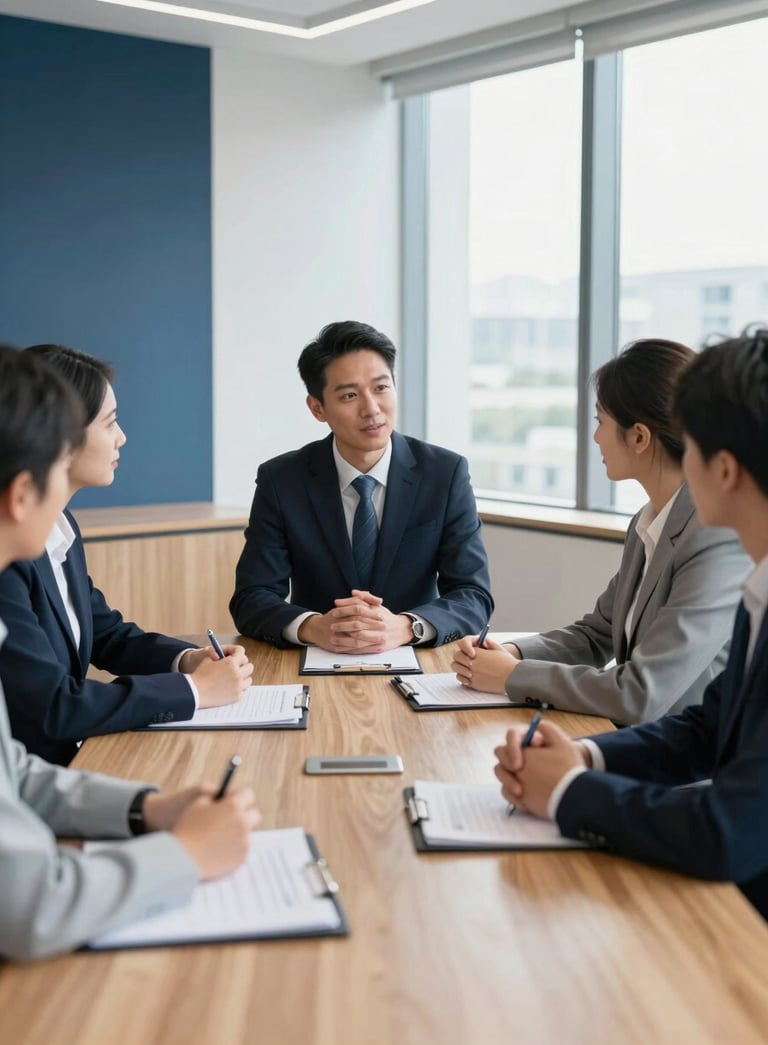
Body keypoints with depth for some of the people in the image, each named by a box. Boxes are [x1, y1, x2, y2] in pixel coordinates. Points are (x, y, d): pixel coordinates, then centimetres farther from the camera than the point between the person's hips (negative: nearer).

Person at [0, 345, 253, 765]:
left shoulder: (60, 528, 5)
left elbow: (107, 634, 17)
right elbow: (53, 705, -23)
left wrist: (187, 659, -2)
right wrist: (193, 689, -14)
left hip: (70, 757, 8)